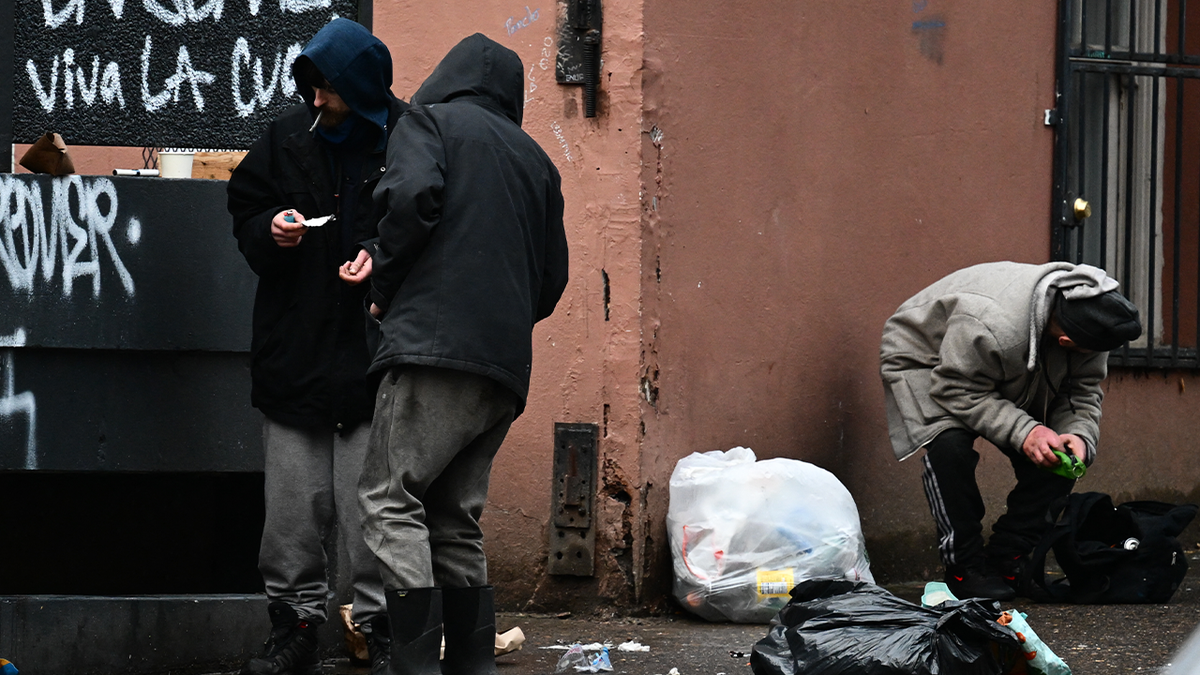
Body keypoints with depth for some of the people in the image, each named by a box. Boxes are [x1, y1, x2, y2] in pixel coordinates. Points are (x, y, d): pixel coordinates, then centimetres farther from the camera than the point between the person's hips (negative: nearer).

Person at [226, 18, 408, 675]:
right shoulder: (288, 138, 9)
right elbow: (244, 211, 17)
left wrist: (383, 257, -15)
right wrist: (271, 231, -4)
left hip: (376, 350, -4)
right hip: (295, 347, 4)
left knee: (374, 500, -5)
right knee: (293, 502, 4)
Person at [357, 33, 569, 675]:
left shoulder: (430, 121, 7)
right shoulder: (535, 161, 25)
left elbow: (411, 195, -12)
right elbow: (552, 279, 23)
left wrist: (384, 287, 1)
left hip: (436, 340, -7)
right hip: (507, 364, 7)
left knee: (390, 502, -9)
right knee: (454, 519, 12)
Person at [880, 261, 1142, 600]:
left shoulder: (1089, 318, -23)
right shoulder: (990, 325, -46)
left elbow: (1082, 393, -12)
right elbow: (957, 392, -36)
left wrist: (1079, 434, -33)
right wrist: (1023, 431, -44)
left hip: (1008, 381, 7)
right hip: (925, 362, -6)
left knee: (1058, 453, -10)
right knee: (949, 443, -33)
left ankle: (1006, 560, 0)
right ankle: (964, 567, -20)